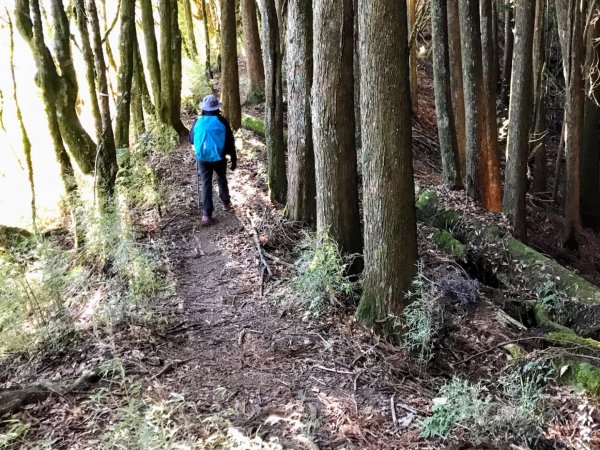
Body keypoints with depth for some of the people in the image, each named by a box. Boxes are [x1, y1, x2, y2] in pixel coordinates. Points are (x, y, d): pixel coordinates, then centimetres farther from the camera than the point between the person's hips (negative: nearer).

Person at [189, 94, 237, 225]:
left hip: (203, 159, 0)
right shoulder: (222, 122, -9)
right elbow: (230, 142, -5)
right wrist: (234, 159, 3)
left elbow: (191, 140, 9)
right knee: (222, 180, 22)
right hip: (219, 158, 0)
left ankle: (207, 214, -1)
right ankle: (226, 203, 38)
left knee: (206, 184, 3)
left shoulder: (197, 122, -5)